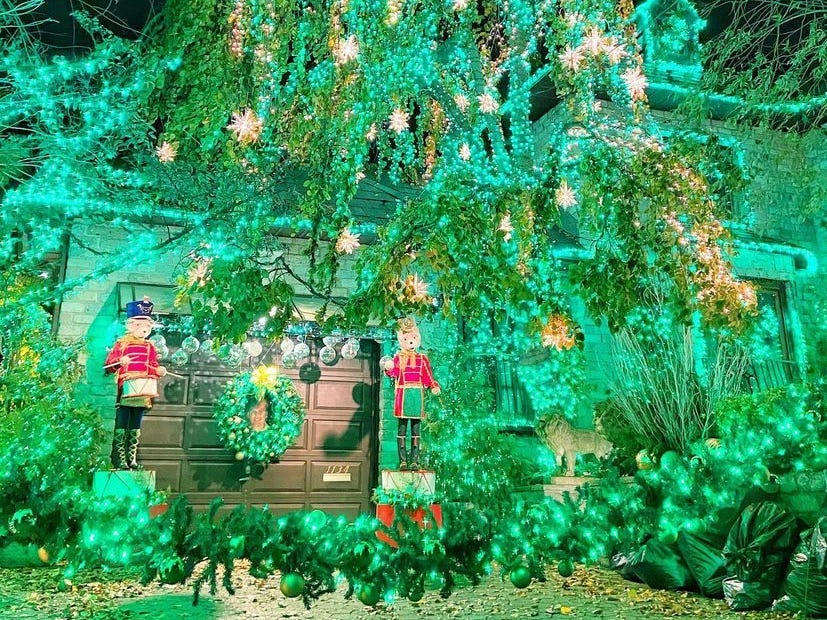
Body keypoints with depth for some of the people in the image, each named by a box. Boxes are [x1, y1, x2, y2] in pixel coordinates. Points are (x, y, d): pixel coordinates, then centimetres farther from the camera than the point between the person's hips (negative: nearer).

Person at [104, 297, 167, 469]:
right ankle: (119, 458, 3)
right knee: (121, 425, -3)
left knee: (136, 426, 10)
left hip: (143, 391, 4)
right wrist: (120, 361, -20)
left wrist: (159, 370, -9)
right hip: (126, 388, -3)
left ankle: (131, 458, 16)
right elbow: (108, 364, 0)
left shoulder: (149, 347, 13)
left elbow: (153, 366, 12)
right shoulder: (121, 343, 3)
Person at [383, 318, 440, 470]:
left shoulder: (422, 358, 12)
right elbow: (393, 373, -9)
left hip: (417, 395, 2)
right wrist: (388, 368, -31)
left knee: (416, 428, 4)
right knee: (402, 427, -2)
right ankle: (403, 460, 2)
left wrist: (434, 387, -6)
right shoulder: (398, 358, 6)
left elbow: (428, 377, 11)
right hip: (403, 394, -2)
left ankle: (415, 460, 7)